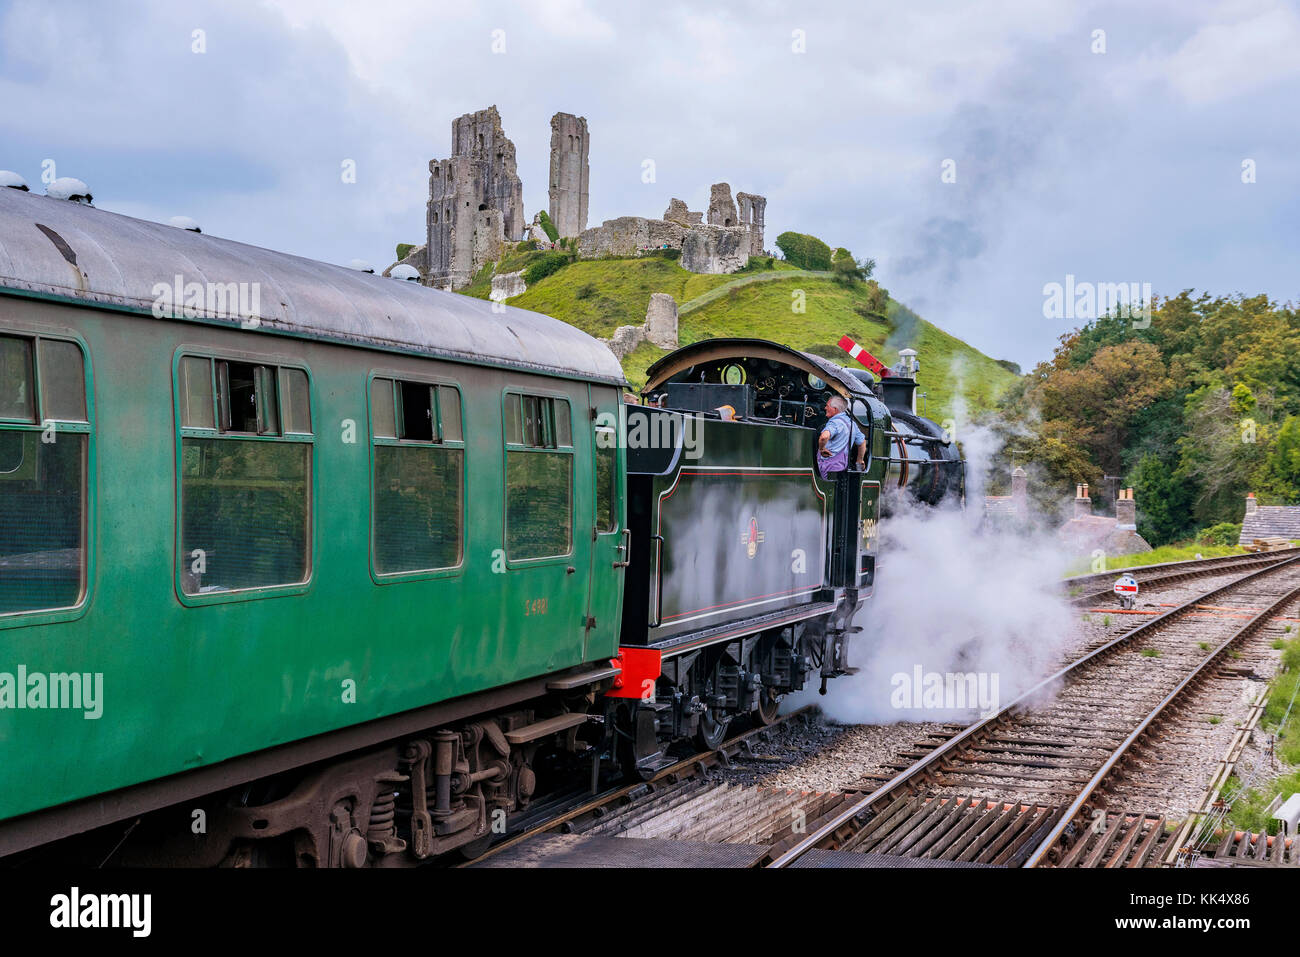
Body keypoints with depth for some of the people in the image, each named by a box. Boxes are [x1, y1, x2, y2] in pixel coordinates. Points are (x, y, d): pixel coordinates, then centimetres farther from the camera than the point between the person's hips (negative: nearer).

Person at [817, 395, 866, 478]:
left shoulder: (835, 422, -15)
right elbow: (862, 442, 25)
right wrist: (860, 461, 35)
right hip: (843, 466, 9)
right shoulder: (851, 423, 14)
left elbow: (824, 437, -37)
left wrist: (821, 449, -17)